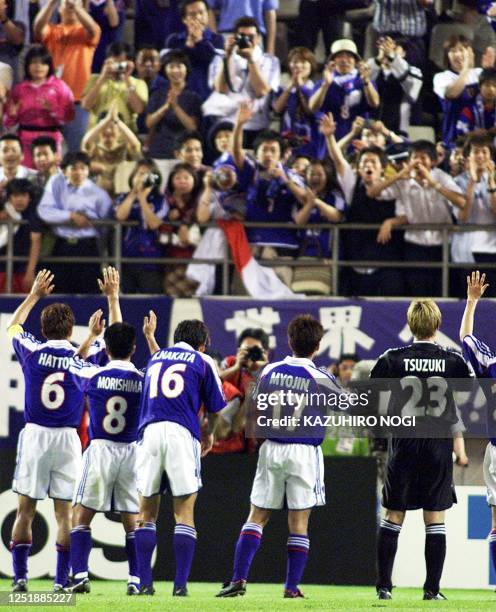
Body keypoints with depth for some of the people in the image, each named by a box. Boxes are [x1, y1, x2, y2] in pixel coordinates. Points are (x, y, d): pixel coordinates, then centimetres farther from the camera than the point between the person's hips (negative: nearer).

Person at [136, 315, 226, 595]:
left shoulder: (156, 357, 24)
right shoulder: (202, 361, 12)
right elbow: (216, 406, 16)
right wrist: (209, 433, 34)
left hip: (149, 433, 3)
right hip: (182, 434, -3)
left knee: (147, 512, 8)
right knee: (184, 513, 0)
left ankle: (144, 582, 1)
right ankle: (180, 583, -8)